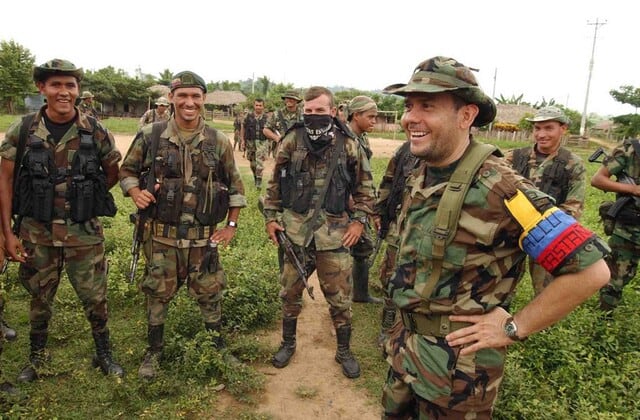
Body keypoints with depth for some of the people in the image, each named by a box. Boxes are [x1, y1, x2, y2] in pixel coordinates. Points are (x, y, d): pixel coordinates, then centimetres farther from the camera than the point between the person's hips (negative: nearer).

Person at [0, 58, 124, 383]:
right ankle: (36, 357, 39)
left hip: (85, 233, -1)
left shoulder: (96, 131, -6)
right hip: (36, 233, 1)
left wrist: (82, 199, 3)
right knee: (39, 299, 17)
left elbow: (112, 174, 8)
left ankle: (104, 353, 31)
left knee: (94, 297, 8)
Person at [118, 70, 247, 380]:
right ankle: (153, 351, 34)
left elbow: (234, 185, 6)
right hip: (161, 235, 0)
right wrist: (135, 192, -12)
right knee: (158, 294, 13)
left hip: (204, 237, 0)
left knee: (209, 294, 12)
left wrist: (232, 225, 3)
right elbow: (127, 170, 9)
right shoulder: (150, 136, -3)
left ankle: (218, 348, 34)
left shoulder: (219, 141, -2)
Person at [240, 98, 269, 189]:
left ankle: (259, 182, -5)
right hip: (250, 143, 2)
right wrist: (242, 140, 3)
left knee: (259, 163, -12)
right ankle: (255, 177, 34)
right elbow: (243, 128, 9)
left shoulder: (266, 118, 1)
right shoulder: (248, 116, 3)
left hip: (262, 143, -2)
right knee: (253, 164, 12)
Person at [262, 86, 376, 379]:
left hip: (334, 232, -1)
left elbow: (364, 187, 6)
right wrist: (270, 217, 3)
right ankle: (288, 343, 36)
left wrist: (359, 220, -2)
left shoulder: (348, 145, -3)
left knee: (340, 297, 7)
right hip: (295, 229, 1)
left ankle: (344, 351, 29)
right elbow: (275, 183, 7)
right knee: (290, 292, 14)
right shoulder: (291, 142, -1)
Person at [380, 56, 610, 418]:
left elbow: (592, 269, -25)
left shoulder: (497, 188, -25)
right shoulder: (421, 177, 0)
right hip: (406, 346, 7)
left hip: (456, 364, -7)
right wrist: (406, 329, 9)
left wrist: (513, 328, -18)